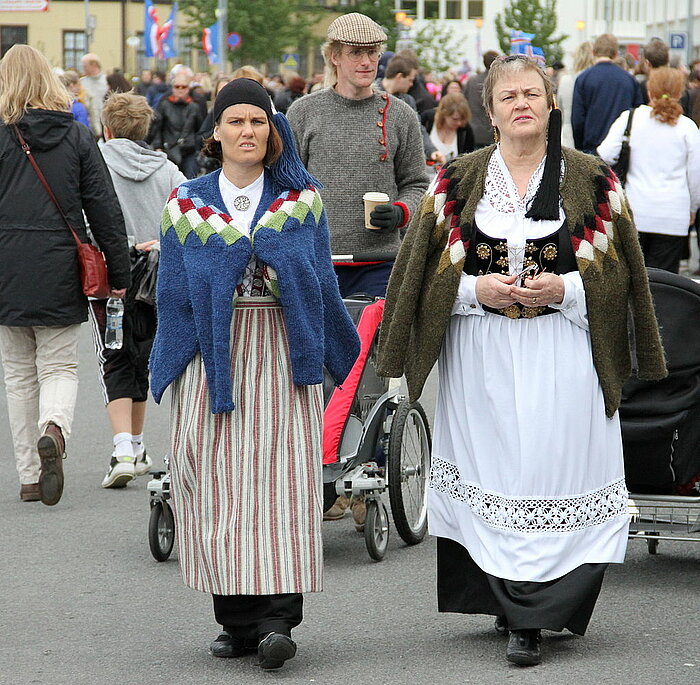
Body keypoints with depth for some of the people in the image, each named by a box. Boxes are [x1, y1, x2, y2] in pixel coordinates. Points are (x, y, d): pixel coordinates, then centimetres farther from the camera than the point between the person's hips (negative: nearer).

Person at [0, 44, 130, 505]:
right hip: (60, 274, 1)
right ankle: (54, 430, -23)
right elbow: (105, 208, 1)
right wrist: (119, 272, 6)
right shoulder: (78, 137, 1)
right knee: (60, 368, 8)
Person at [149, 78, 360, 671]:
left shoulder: (301, 199, 8)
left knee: (281, 479, -10)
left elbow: (323, 282, 10)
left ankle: (278, 620, -15)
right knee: (220, 483, -2)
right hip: (214, 358, 1)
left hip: (284, 355, -1)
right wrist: (171, 372, 3)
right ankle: (239, 620, 5)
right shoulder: (187, 203, 9)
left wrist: (336, 352, 7)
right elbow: (174, 294, 8)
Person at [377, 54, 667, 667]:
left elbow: (615, 272, 5)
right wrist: (476, 289, -9)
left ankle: (530, 620, -3)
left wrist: (564, 288, -12)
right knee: (490, 472, 2)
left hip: (561, 356, -2)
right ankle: (512, 604, 16)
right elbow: (431, 270, 9)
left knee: (549, 472, -7)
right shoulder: (459, 180, 7)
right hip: (480, 356, 2)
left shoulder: (592, 180, 4)